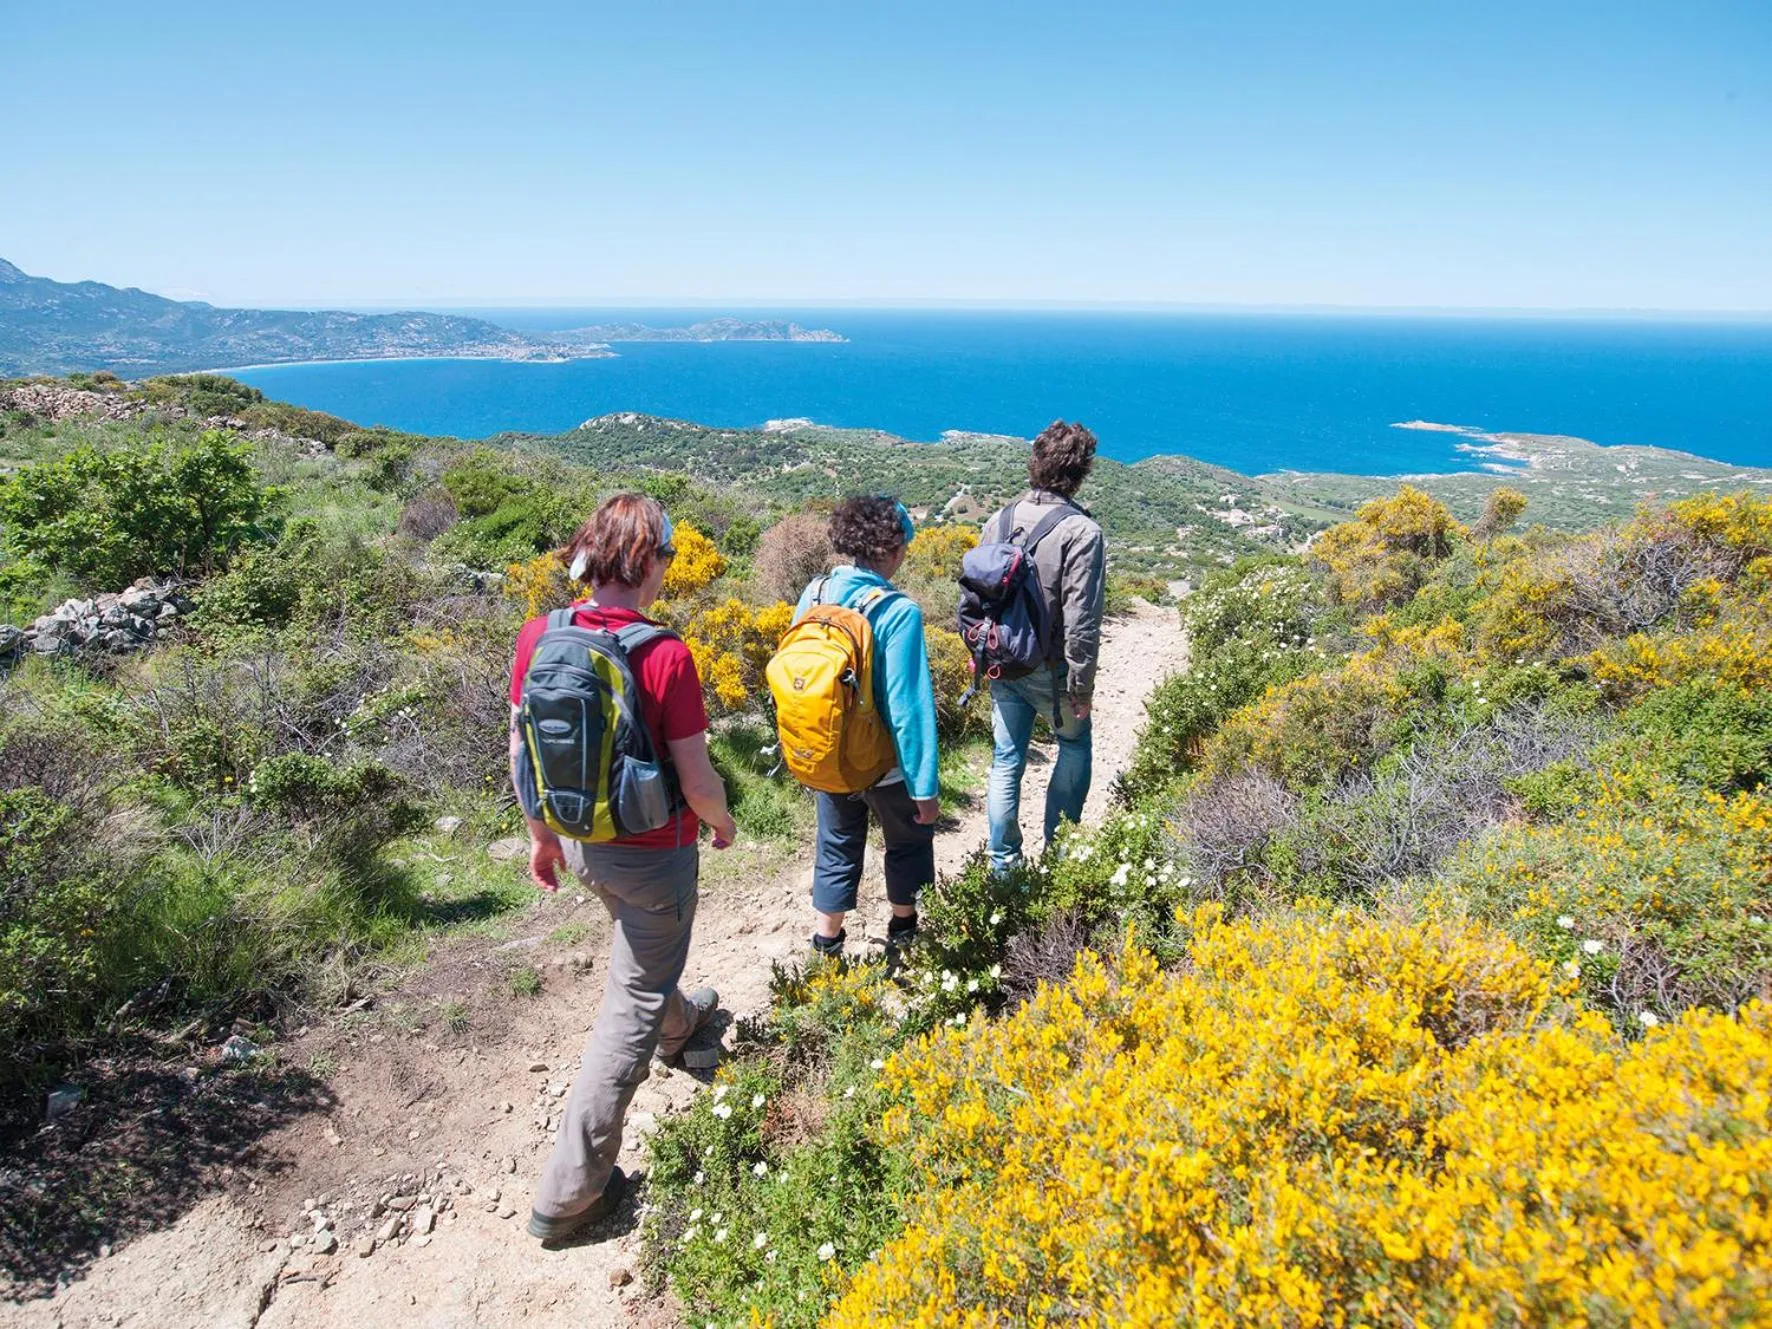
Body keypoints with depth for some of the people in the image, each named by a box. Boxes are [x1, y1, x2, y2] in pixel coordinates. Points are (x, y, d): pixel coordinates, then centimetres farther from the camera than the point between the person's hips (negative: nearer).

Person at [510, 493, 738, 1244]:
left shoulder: (538, 637, -10)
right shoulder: (666, 656, -26)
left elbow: (521, 752, 0)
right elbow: (696, 780, -19)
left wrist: (541, 835, 14)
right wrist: (722, 823, 2)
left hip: (581, 844, 7)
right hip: (654, 855, -6)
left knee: (642, 947, 35)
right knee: (629, 1011, 9)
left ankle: (678, 1021, 65)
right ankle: (568, 1195, 16)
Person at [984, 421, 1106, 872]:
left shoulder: (998, 522, 1)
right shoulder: (1081, 531, -18)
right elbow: (1081, 621, -20)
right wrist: (1081, 687, -11)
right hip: (1051, 672, -5)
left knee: (1006, 761, 13)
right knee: (1074, 749, 19)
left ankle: (1003, 864, 21)